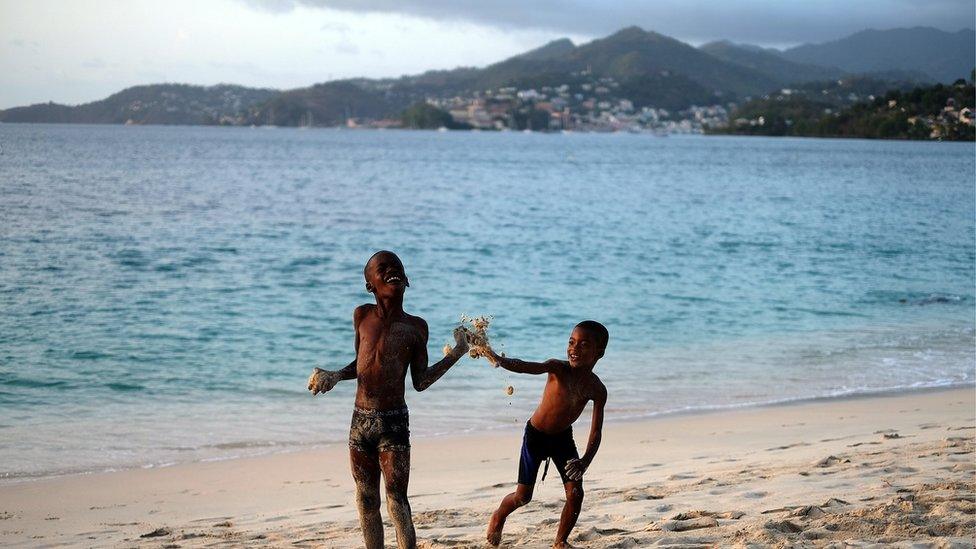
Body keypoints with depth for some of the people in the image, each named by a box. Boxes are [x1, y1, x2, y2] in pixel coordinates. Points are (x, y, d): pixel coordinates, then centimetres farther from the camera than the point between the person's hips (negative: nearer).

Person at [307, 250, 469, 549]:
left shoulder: (415, 327, -2)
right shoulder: (362, 316, 4)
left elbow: (420, 382, 0)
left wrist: (455, 354, -5)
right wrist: (334, 376, 2)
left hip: (394, 423, -4)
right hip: (361, 421, 4)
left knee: (397, 501, -11)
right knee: (366, 501, 10)